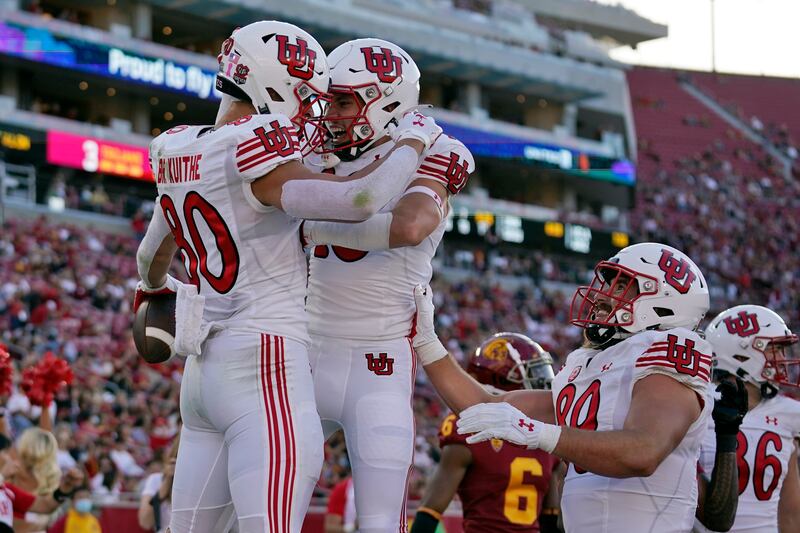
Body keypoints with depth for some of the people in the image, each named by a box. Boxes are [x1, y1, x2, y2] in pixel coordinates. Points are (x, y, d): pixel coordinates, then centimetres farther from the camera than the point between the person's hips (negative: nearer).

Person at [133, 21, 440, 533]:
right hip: (265, 363, -9)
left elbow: (152, 257, 29)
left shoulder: (179, 152, 11)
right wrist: (412, 141, -9)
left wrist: (156, 286, 53)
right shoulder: (254, 152, -14)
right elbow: (359, 200, -28)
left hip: (205, 369, 9)